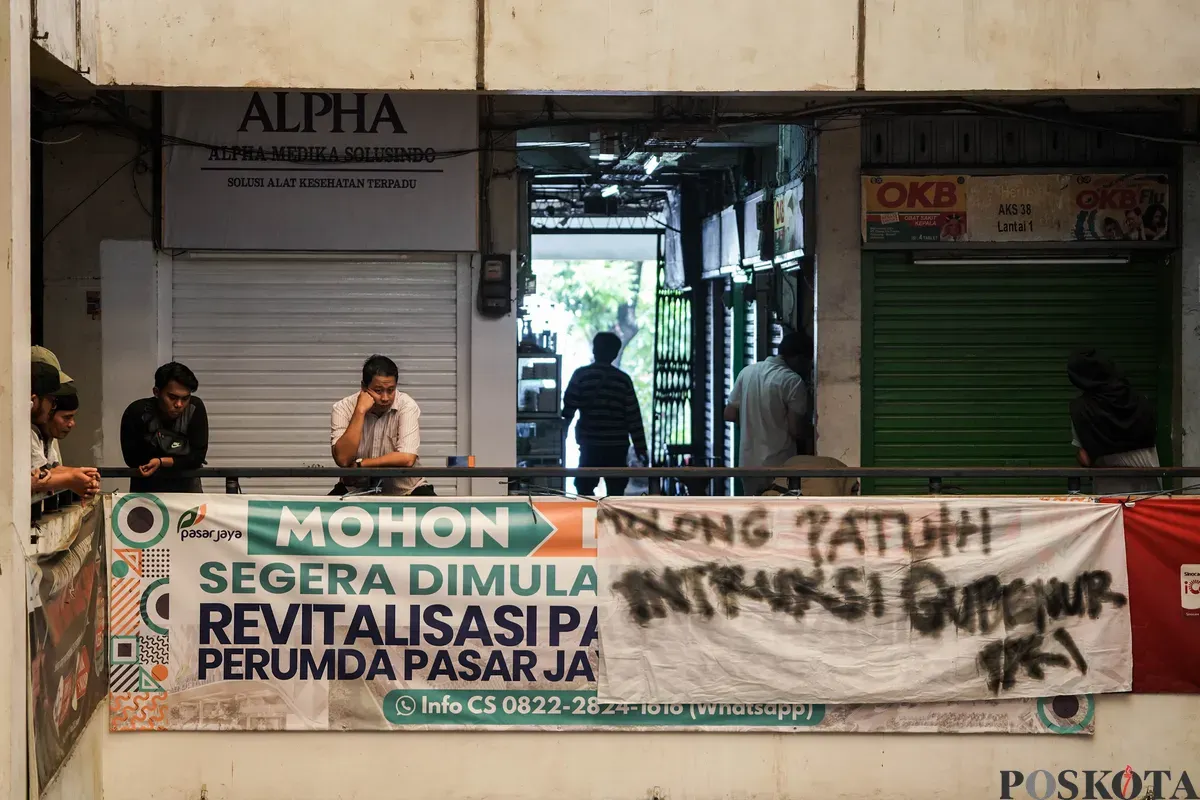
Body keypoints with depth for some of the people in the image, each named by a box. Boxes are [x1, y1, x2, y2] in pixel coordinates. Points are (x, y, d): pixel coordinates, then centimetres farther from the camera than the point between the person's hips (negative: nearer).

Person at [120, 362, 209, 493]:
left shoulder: (196, 408, -15)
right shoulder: (136, 413, -18)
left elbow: (198, 457, -14)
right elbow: (132, 459, -14)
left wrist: (161, 462, -26)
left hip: (186, 487, 0)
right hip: (146, 489, 0)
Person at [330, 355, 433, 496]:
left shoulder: (407, 406, -13)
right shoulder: (342, 408, -10)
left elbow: (407, 458, -23)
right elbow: (343, 459, -22)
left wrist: (359, 463, -17)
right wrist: (360, 411, -25)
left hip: (404, 488, 0)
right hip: (357, 489, 0)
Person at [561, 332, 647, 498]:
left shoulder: (581, 375, -2)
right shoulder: (623, 379, 3)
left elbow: (568, 408, -5)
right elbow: (633, 417, 1)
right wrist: (640, 447, 6)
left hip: (590, 444, -1)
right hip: (618, 446, 2)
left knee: (585, 489, 6)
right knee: (615, 493, 8)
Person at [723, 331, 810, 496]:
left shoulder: (747, 372, 4)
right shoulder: (793, 381, -13)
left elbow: (729, 414, 7)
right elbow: (794, 429, -14)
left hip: (749, 462, 6)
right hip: (778, 465, -5)